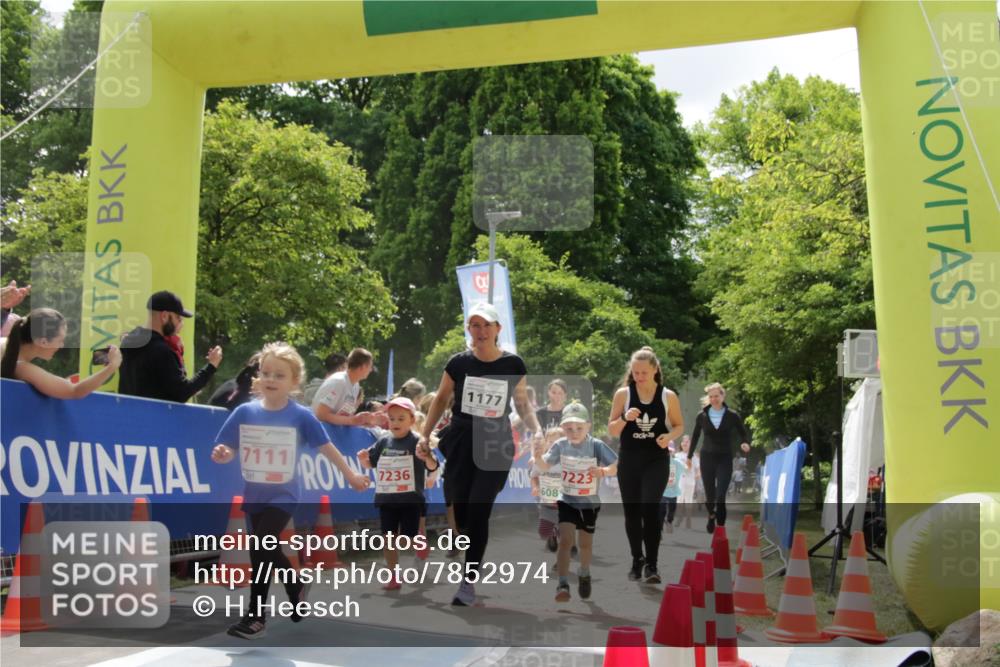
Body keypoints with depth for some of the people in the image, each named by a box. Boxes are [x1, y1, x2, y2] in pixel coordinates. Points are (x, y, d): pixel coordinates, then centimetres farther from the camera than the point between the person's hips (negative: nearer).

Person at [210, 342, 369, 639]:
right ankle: (297, 587, 44)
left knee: (260, 548, -14)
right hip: (254, 496, 5)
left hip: (283, 496, -4)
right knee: (268, 550, 17)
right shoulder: (244, 413, -4)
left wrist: (351, 476, 2)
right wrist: (221, 454, -23)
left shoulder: (301, 416, -11)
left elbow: (327, 448, -4)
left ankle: (256, 616, 2)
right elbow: (226, 450, 1)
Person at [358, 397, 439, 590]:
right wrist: (363, 458, -6)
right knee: (389, 538, 10)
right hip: (386, 499, 5)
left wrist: (427, 458, -38)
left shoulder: (417, 442, -8)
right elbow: (370, 463, 16)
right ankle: (393, 577, 20)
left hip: (410, 500, -5)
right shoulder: (383, 442, 6)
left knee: (408, 539, 1)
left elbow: (433, 467, -15)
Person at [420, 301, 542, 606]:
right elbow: (441, 399, 8)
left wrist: (536, 430, -9)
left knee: (479, 511, -8)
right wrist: (424, 435, 2)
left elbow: (522, 402, 8)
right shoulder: (459, 363, -3)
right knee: (459, 510, 6)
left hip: (496, 445, -1)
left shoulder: (513, 365, -4)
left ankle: (468, 581, 1)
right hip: (460, 442, 2)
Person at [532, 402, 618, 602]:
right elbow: (544, 467, -4)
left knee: (585, 544, 16)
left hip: (589, 504, 0)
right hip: (567, 501, 0)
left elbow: (616, 466, -22)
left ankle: (584, 575, 43)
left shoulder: (596, 446, -19)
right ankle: (563, 584, -11)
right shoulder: (561, 445, -11)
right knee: (565, 541, -14)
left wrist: (604, 471, -42)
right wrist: (538, 457, -25)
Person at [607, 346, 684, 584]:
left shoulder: (668, 396, -3)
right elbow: (611, 431, 0)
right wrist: (625, 418, -20)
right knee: (631, 512, 8)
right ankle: (637, 560, 27)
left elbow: (680, 425, 9)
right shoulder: (623, 394, -3)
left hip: (657, 460, -2)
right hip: (629, 460, 2)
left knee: (650, 508, -17)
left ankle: (651, 564, -7)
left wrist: (669, 436, -13)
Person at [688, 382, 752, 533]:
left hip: (725, 458, -1)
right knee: (709, 495, 7)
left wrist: (745, 443, -18)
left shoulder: (732, 416, -3)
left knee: (720, 496, -10)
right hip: (707, 457, 1)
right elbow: (695, 436, 12)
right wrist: (689, 455, 15)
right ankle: (711, 515, 39)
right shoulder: (702, 416, 1)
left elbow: (744, 433, 4)